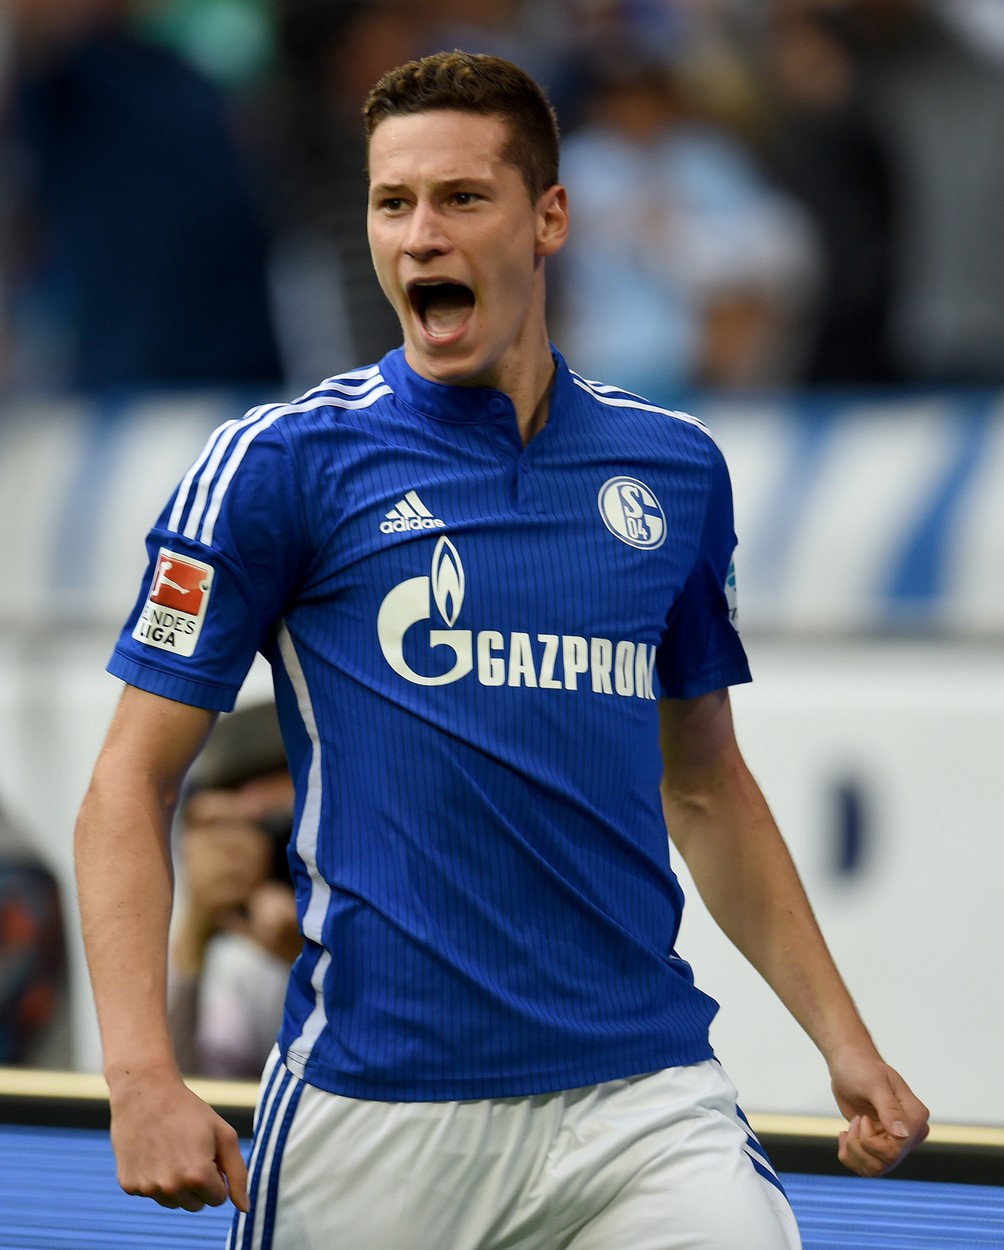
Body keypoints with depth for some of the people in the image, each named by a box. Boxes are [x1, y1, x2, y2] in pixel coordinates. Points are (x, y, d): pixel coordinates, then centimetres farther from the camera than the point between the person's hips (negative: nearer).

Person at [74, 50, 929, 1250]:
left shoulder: (676, 470, 9)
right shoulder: (278, 463, -2)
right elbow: (132, 784, -2)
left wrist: (843, 1039, 14)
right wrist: (143, 1075, -14)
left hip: (643, 1098, 3)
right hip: (373, 1108, -2)